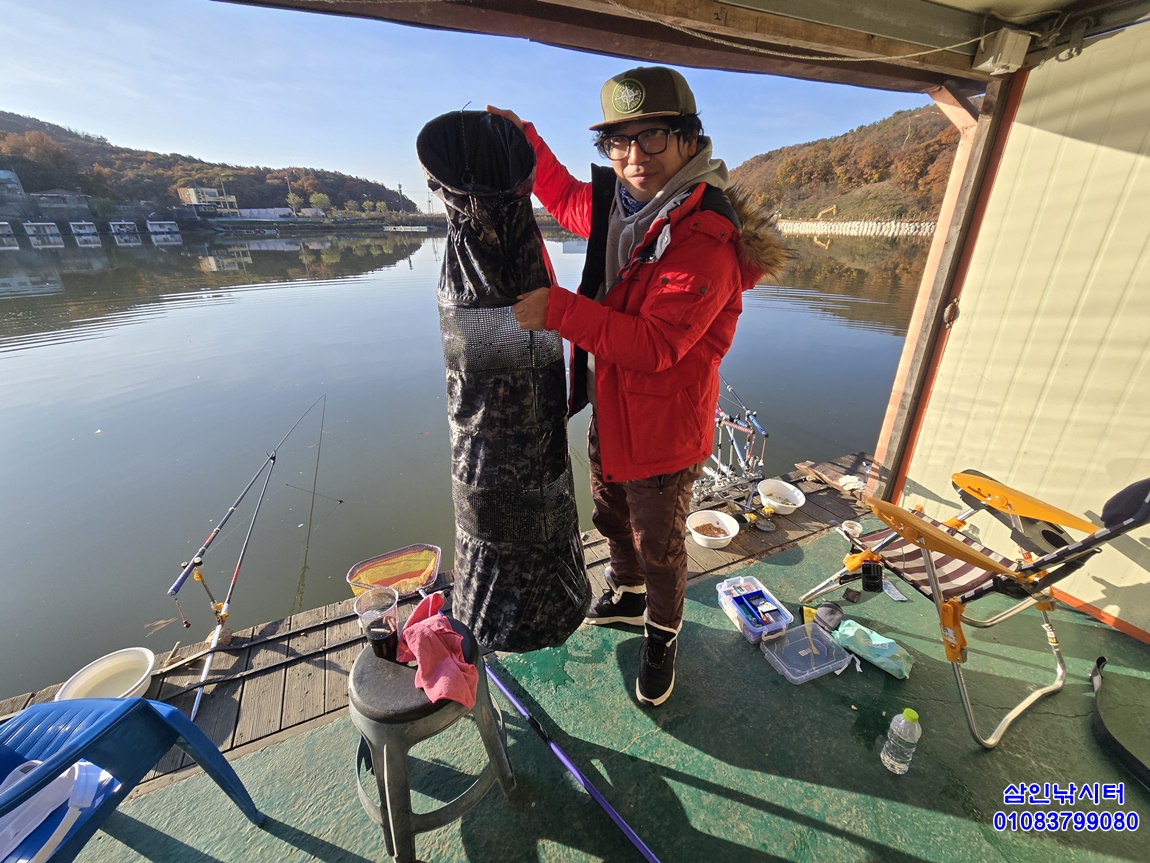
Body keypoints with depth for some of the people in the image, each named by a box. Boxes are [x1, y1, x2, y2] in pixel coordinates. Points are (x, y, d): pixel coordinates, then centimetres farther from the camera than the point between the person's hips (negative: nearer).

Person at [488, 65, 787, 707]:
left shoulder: (708, 239, -24)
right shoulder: (616, 204, 2)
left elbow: (655, 344, -31)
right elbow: (565, 198, 24)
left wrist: (557, 309, -33)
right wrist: (524, 140, 11)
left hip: (663, 426, -8)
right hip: (609, 408, 8)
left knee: (660, 547, 13)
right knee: (613, 520, 27)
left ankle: (662, 638, 42)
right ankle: (627, 596, 55)